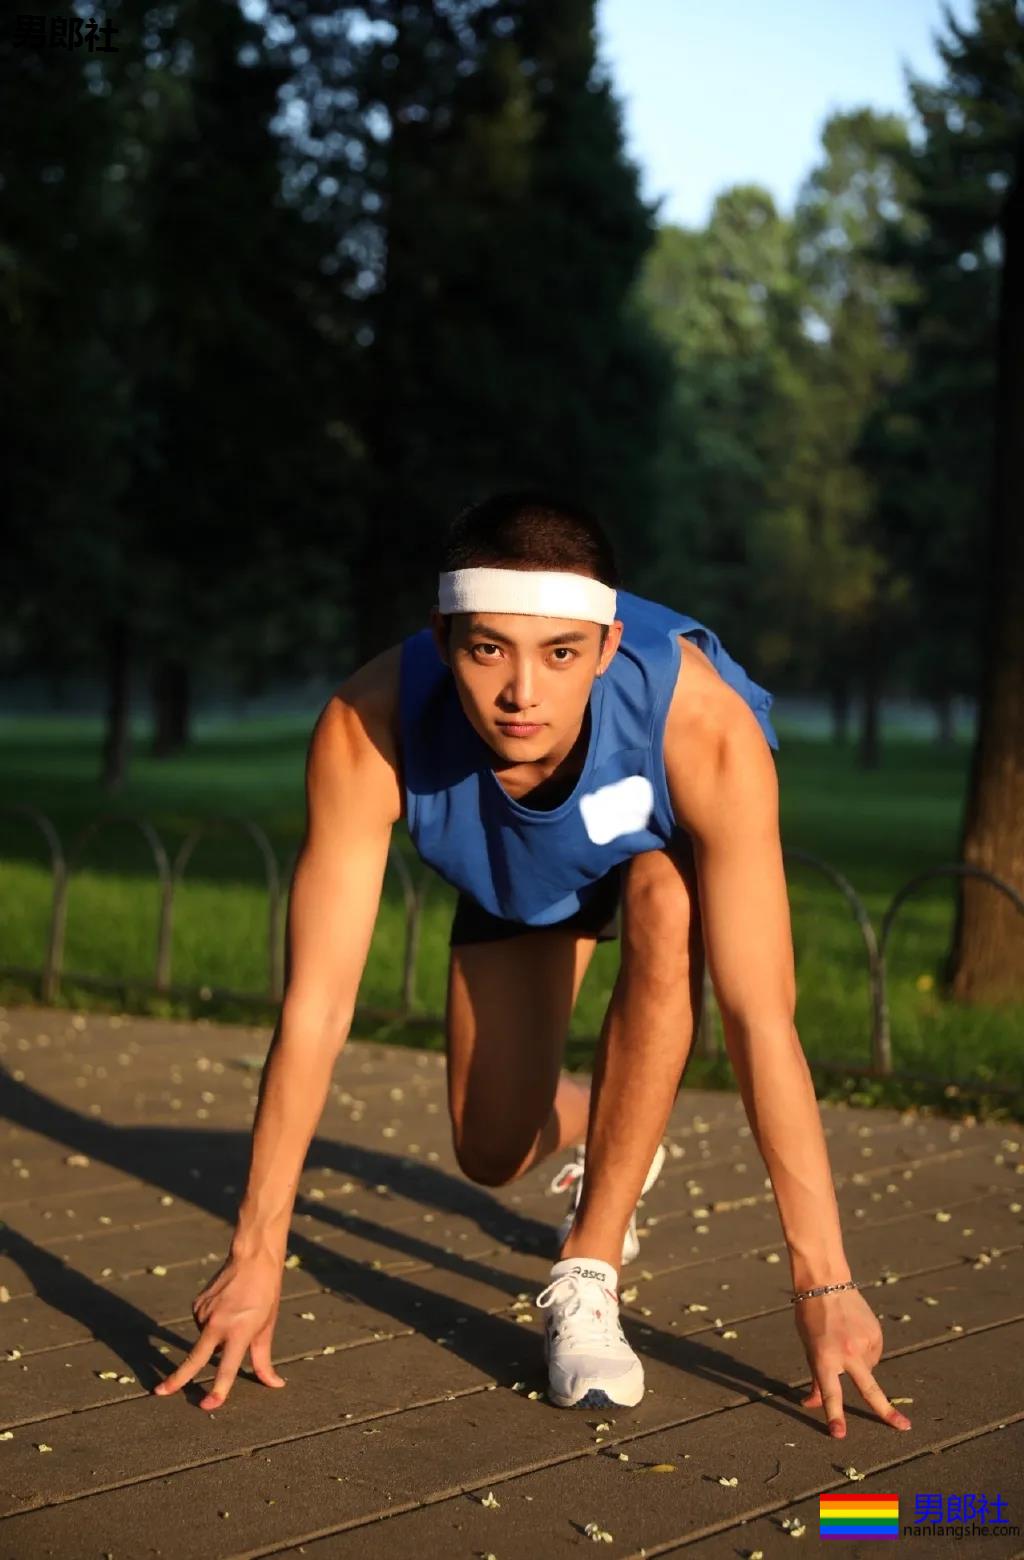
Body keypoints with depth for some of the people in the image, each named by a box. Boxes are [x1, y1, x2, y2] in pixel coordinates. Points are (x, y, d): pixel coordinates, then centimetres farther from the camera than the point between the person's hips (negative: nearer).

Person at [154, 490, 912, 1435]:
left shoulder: (703, 727, -44)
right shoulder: (368, 729, -40)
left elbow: (760, 1017, -43)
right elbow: (316, 1006, -35)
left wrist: (824, 1282, -42)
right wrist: (255, 1258, -32)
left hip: (672, 826, -2)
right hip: (521, 871, 2)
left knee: (665, 911, -37)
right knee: (492, 1155, 0)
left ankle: (590, 1273, -21)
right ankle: (604, 1137, 39)